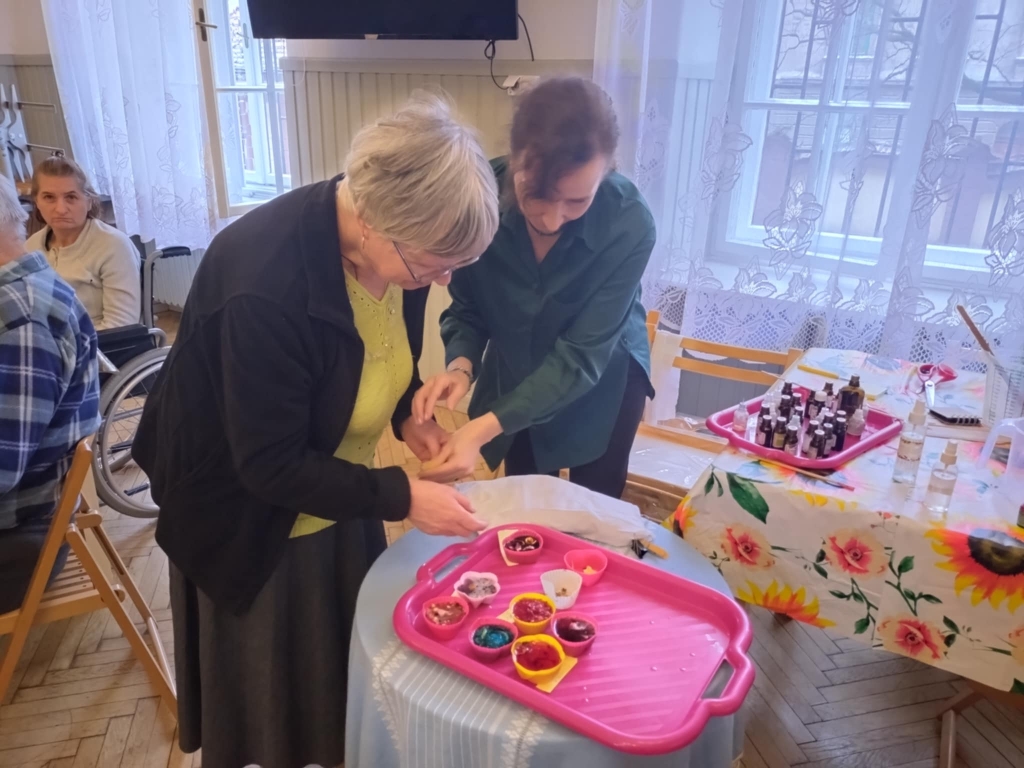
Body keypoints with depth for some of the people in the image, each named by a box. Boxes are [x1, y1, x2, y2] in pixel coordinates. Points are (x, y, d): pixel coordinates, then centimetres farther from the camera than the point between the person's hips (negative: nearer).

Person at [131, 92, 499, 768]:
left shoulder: (395, 242, -16)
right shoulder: (265, 286, -37)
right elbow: (270, 466, -29)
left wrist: (409, 417, -13)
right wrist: (401, 497, -30)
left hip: (338, 490, 6)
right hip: (252, 518, -6)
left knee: (349, 656, 23)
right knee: (272, 693, 18)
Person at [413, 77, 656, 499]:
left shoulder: (629, 224, -31)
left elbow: (580, 358, -31)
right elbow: (466, 308, -14)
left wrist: (484, 428, -41)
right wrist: (461, 365, -36)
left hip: (602, 382, -2)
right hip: (513, 374, 2)